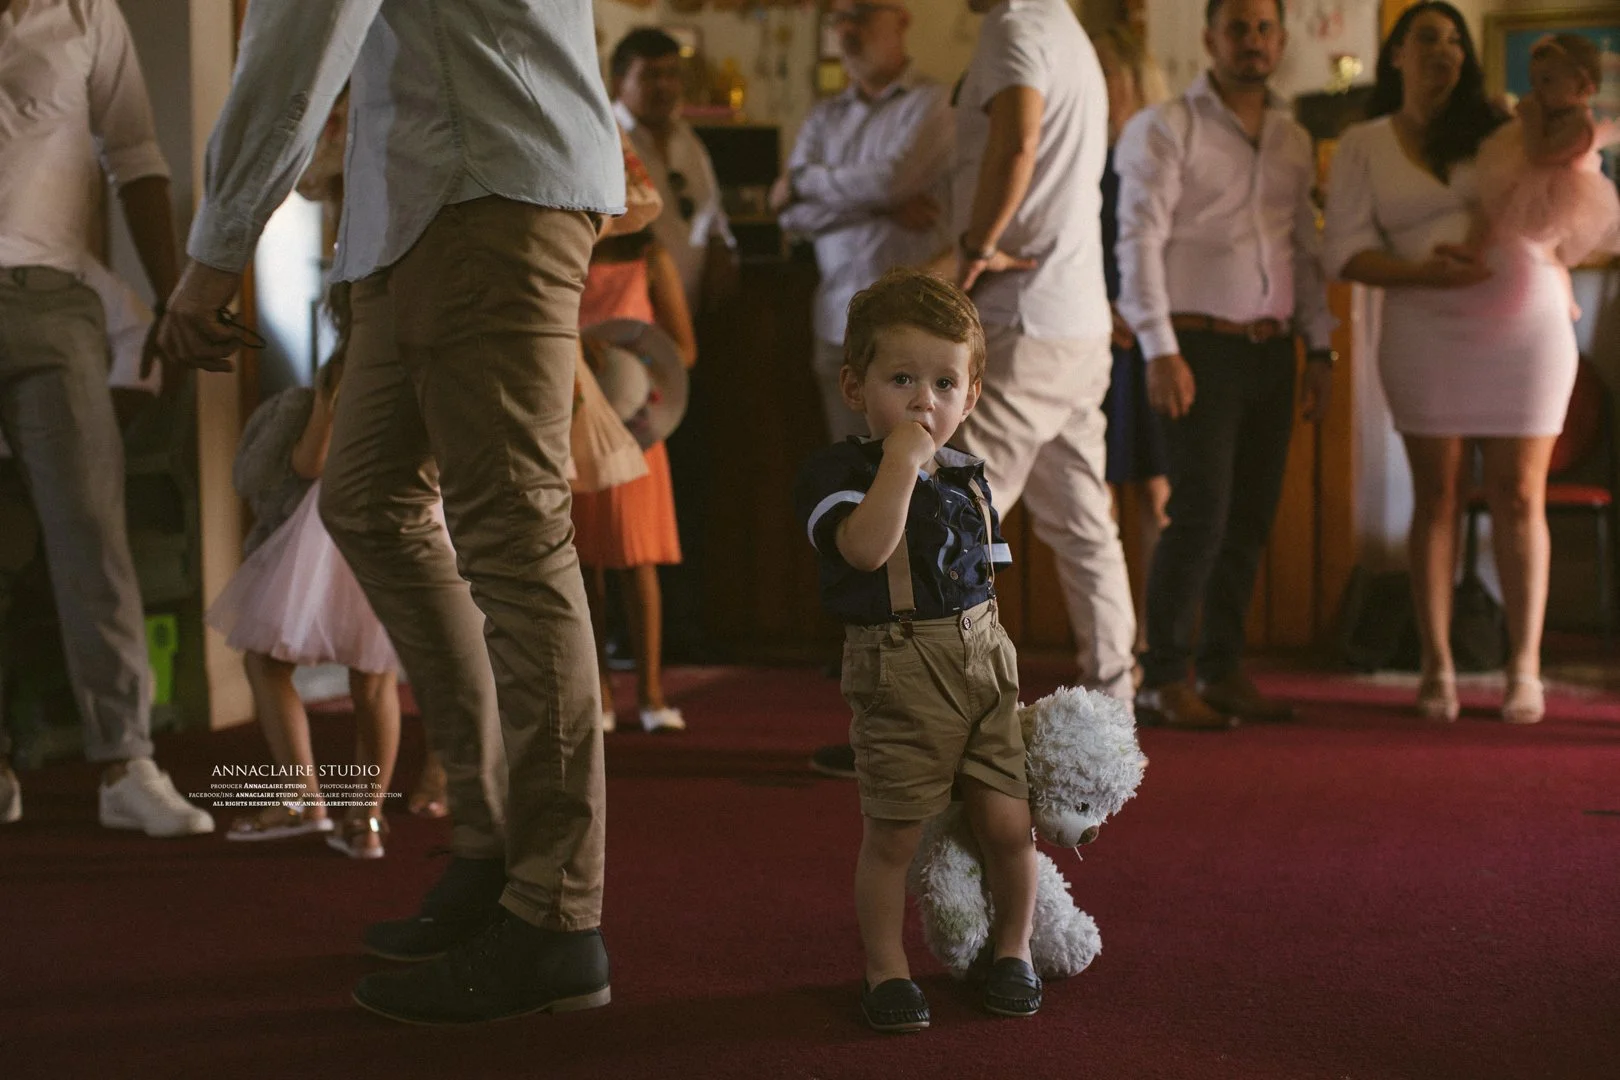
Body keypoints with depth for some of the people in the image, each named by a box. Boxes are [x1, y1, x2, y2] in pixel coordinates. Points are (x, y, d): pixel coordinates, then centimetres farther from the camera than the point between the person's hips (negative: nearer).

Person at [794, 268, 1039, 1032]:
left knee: (1008, 823, 4)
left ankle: (1011, 948, 26)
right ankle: (885, 969, 18)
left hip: (983, 662, 5)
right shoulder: (837, 473, -6)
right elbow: (866, 548, -25)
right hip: (898, 675, -5)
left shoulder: (968, 478, 13)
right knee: (892, 835, 1)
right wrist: (900, 458, -23)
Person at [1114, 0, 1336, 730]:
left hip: (1272, 348, 6)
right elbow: (1139, 241, -9)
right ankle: (1161, 679, -2)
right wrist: (1161, 351, -15)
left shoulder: (1293, 139, 15)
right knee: (1201, 513, -11)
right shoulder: (1164, 129, -3)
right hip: (1200, 346, -6)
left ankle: (1222, 670, 17)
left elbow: (1306, 249, 19)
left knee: (1251, 519, 7)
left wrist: (1320, 347, 13)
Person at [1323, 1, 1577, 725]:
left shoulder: (1498, 128, 9)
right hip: (1425, 336, 0)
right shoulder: (1363, 148, 6)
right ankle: (1437, 667, 10)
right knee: (1436, 497, 4)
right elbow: (1345, 250, -3)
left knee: (1518, 498, 1)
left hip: (1526, 328, 1)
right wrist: (1422, 272, -17)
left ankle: (1524, 667, 7)